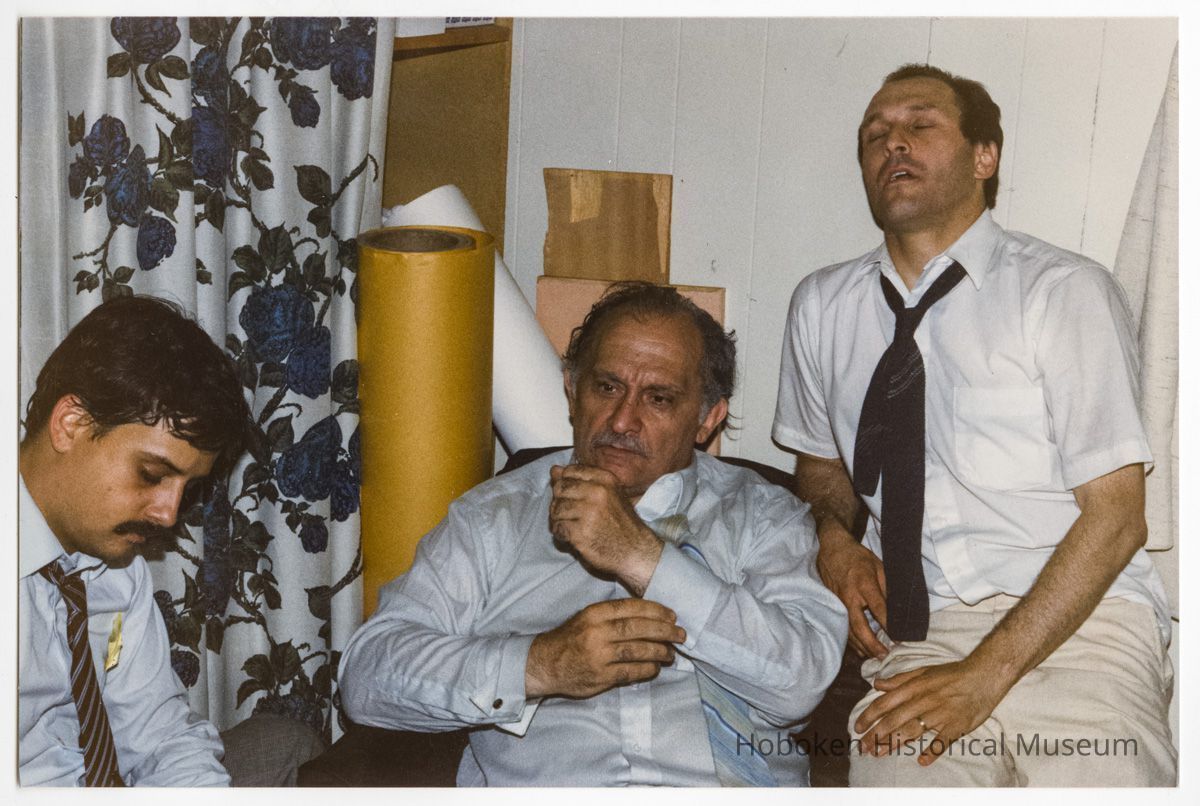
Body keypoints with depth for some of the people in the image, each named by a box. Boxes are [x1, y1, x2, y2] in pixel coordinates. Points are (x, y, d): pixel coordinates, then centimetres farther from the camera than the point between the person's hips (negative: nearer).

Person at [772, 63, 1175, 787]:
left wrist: (984, 675, -15)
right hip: (917, 632, 2)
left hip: (1077, 621, -1)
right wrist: (835, 539, 2)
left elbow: (1115, 519, -6)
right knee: (894, 777, -26)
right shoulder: (821, 305, 10)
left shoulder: (1067, 291, -2)